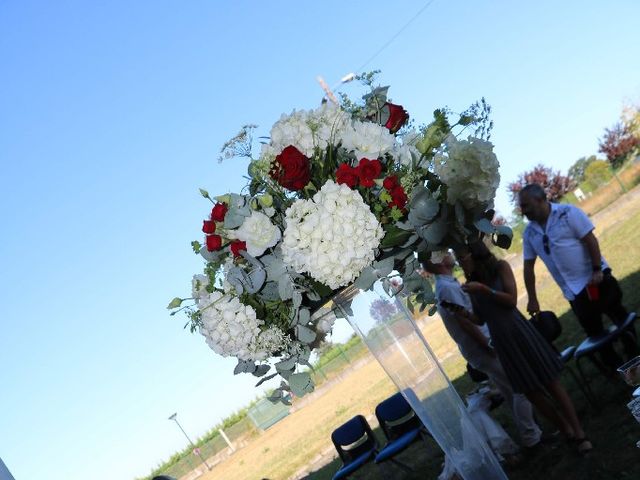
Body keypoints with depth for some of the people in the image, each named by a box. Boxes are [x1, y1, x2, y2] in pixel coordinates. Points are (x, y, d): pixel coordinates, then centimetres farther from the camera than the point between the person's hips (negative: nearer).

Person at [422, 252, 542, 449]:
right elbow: (465, 321, -22)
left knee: (512, 393, 18)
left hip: (483, 349, 10)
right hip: (484, 349, -10)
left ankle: (529, 433, 28)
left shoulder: (448, 284, 13)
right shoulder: (447, 287, -19)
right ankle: (531, 437, 5)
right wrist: (489, 346, -17)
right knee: (521, 388, -3)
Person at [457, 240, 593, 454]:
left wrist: (483, 288, -19)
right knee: (532, 393, 8)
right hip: (501, 342, 4)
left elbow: (511, 300, -12)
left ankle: (579, 433, 5)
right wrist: (463, 313, -8)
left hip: (520, 332, -4)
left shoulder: (500, 267, -4)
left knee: (552, 384, 0)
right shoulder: (471, 284, 6)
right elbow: (481, 319, 10)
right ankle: (567, 431, 22)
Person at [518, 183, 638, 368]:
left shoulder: (567, 213, -10)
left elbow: (590, 240, -12)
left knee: (620, 317, 6)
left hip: (596, 279, -4)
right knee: (594, 333, 9)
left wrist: (597, 270, -19)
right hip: (573, 291, 5)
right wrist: (532, 299, 5)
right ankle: (618, 368, 21)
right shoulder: (529, 233, 3)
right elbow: (528, 266, 6)